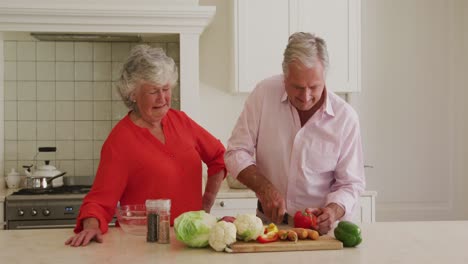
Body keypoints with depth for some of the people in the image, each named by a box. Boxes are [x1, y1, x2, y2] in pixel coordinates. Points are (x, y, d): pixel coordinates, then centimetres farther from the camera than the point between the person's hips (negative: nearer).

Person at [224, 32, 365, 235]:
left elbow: (350, 183, -2)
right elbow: (236, 153, -3)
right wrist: (264, 187, -18)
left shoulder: (346, 117, -8)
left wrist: (333, 211, -21)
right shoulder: (264, 94, -8)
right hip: (268, 221, -3)